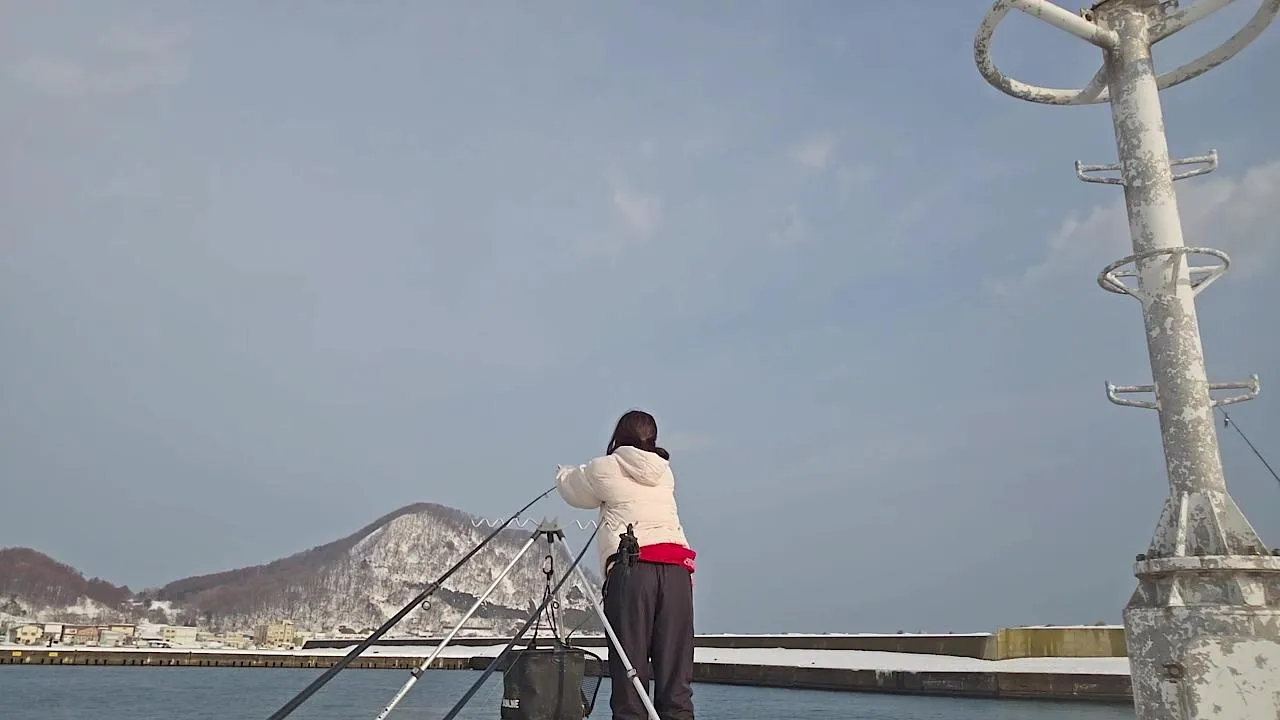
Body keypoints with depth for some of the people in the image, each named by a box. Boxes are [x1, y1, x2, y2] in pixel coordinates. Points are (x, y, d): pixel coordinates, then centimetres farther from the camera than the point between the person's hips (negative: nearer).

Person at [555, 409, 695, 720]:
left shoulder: (604, 469, 11)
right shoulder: (665, 472, 22)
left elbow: (572, 490, 29)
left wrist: (563, 473, 52)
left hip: (632, 568, -3)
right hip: (677, 569, 4)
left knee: (629, 672, -2)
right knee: (676, 678, 2)